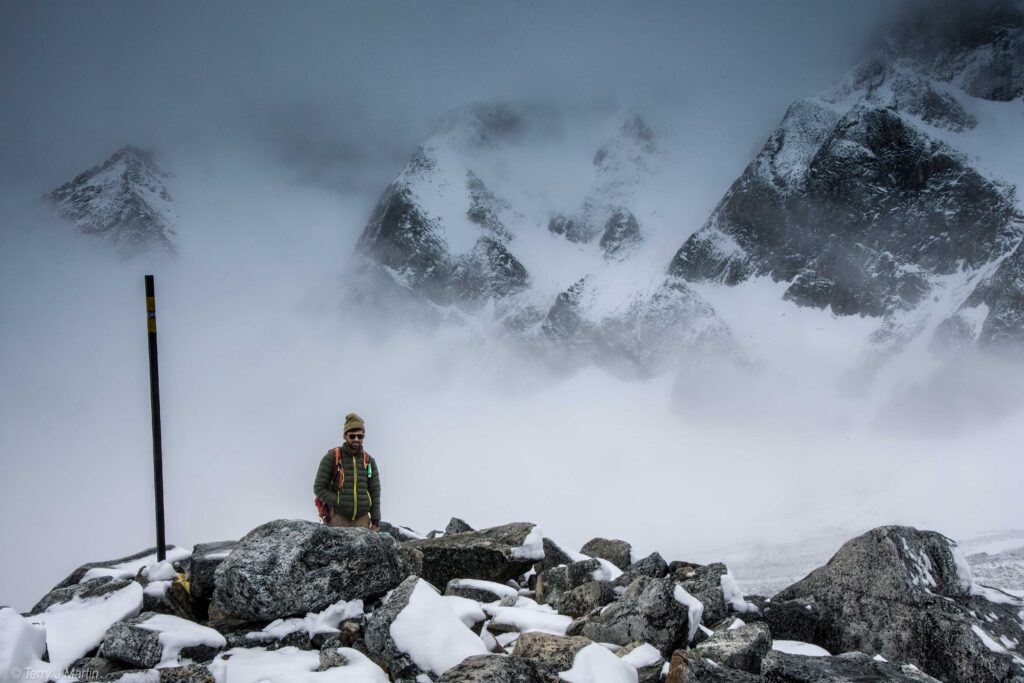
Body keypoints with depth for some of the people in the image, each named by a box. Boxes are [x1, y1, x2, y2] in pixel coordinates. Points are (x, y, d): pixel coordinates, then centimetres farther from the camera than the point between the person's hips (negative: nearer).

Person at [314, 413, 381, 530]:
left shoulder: (369, 461, 9)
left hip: (362, 519, 3)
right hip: (338, 519, -3)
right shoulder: (331, 458, -1)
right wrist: (340, 503, -11)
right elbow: (319, 488, -2)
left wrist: (376, 522, 6)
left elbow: (375, 493, 11)